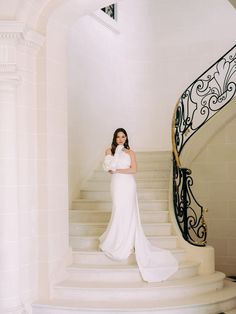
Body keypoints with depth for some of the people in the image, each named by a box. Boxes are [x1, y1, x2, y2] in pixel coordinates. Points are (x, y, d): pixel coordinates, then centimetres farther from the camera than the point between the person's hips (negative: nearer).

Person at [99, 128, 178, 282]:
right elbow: (110, 168, -5)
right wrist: (118, 151, -8)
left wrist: (117, 170, -9)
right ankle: (118, 242, 9)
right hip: (117, 184, 0)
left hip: (129, 184, 0)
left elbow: (134, 169, -4)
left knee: (129, 213, -2)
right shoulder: (110, 151, 7)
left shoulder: (130, 152, 7)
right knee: (119, 212, -1)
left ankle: (129, 242, 5)